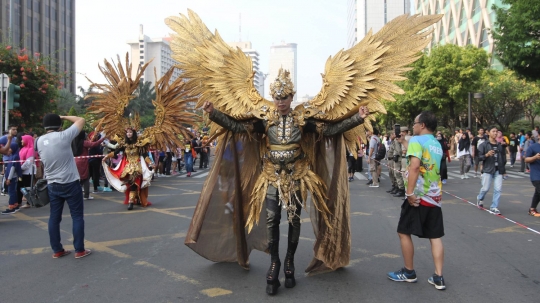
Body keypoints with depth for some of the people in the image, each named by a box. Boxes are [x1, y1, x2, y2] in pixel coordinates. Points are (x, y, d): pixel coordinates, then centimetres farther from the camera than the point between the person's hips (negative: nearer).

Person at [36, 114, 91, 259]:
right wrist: (63, 117, 7)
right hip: (70, 183, -5)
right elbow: (81, 120, -4)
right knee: (77, 216, 3)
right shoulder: (63, 136, -14)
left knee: (54, 217, 11)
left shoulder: (39, 141, 2)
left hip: (52, 185, 6)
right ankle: (79, 250, 7)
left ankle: (57, 250, 18)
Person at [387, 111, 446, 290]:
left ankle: (409, 272, 16)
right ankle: (438, 278, 11)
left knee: (404, 232, 7)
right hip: (435, 196, 7)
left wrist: (410, 192, -23)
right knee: (435, 237, 9)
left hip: (418, 196, -7)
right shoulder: (438, 145, 14)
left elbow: (414, 166, -23)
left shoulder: (417, 140, -10)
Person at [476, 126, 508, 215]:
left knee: (498, 189, -1)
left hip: (498, 170, 4)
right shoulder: (484, 145, -4)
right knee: (485, 188, 0)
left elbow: (503, 157, 13)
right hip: (487, 170, -3)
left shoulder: (500, 145, 7)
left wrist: (504, 170, 12)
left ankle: (494, 207, 10)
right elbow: (479, 157, -7)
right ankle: (479, 199, 30)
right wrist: (486, 155, -26)